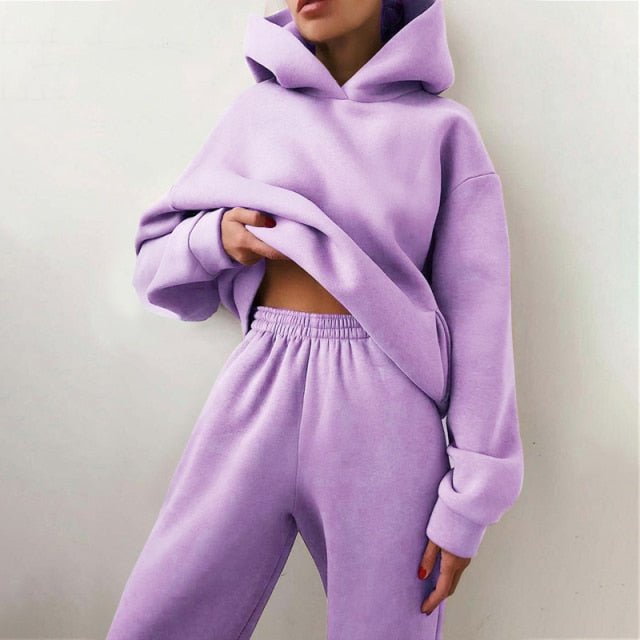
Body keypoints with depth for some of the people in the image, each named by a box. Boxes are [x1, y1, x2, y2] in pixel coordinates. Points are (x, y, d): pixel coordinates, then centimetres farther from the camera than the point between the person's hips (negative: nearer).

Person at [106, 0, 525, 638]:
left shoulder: (443, 127, 3)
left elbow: (477, 310, 0)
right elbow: (155, 261, 15)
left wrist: (469, 498, -4)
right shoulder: (257, 110, 10)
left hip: (385, 412, -1)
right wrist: (217, 236, -8)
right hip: (258, 394, 2)